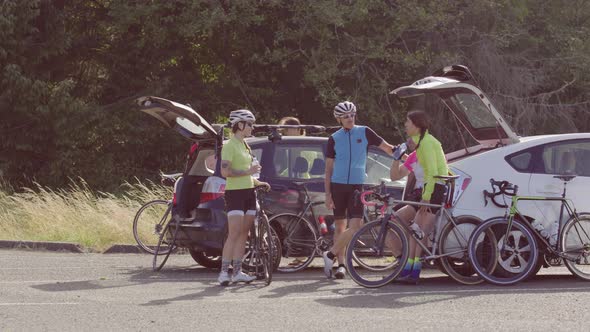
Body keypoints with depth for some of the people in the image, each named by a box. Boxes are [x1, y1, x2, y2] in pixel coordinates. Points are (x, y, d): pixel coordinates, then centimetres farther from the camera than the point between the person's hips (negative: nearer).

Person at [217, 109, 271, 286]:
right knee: (234, 234, -14)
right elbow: (225, 171, -19)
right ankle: (224, 272, -15)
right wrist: (248, 172, -19)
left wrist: (258, 182, 15)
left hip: (248, 192, 8)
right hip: (235, 193, -8)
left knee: (243, 234, 6)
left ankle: (238, 272, 8)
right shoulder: (230, 146, -9)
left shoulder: (245, 145, 17)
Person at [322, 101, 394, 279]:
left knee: (356, 226, -14)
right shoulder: (334, 139, 4)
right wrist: (328, 195, -1)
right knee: (340, 226, 5)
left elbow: (387, 147, 8)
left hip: (357, 186, 0)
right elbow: (329, 169, 5)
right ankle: (341, 264, 13)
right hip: (338, 185, 1)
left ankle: (330, 254, -3)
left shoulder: (364, 132, 4)